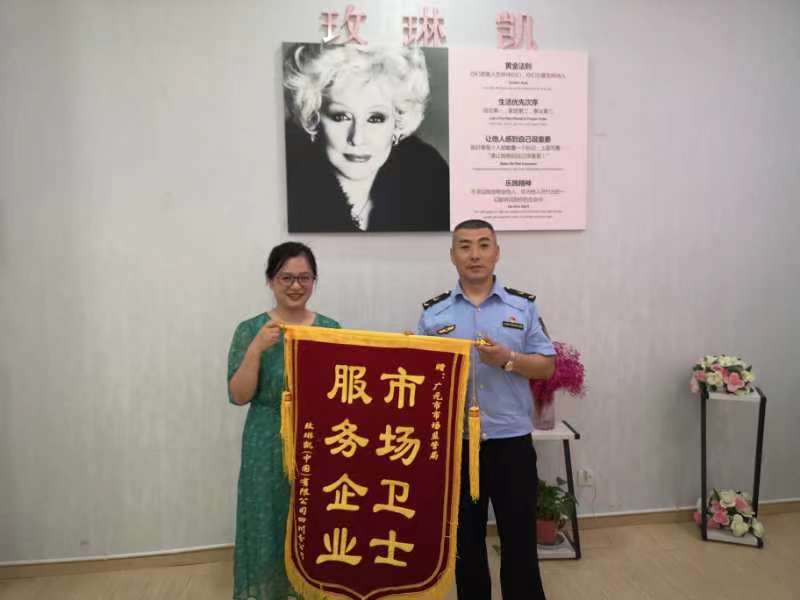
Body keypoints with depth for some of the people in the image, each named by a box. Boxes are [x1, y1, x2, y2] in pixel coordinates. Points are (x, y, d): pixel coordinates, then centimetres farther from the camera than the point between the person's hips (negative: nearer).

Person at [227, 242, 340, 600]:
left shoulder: (330, 329, 2)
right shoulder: (251, 330, -2)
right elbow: (238, 396, -8)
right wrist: (256, 348, -20)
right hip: (269, 451, -1)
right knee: (269, 529, 7)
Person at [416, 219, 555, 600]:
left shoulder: (523, 307, 2)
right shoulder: (433, 313, 2)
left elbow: (546, 367, 1)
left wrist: (508, 359, -16)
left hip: (511, 442, 0)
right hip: (453, 444, 1)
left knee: (520, 541, 10)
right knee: (465, 542, 16)